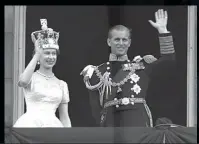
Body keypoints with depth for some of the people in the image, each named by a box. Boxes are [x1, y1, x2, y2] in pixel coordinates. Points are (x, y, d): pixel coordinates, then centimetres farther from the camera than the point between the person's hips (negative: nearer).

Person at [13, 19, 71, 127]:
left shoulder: (61, 84, 16)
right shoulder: (31, 78, 6)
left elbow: (65, 118, 15)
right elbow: (23, 81, -20)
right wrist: (37, 54, -11)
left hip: (53, 125, 3)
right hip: (31, 124, -3)